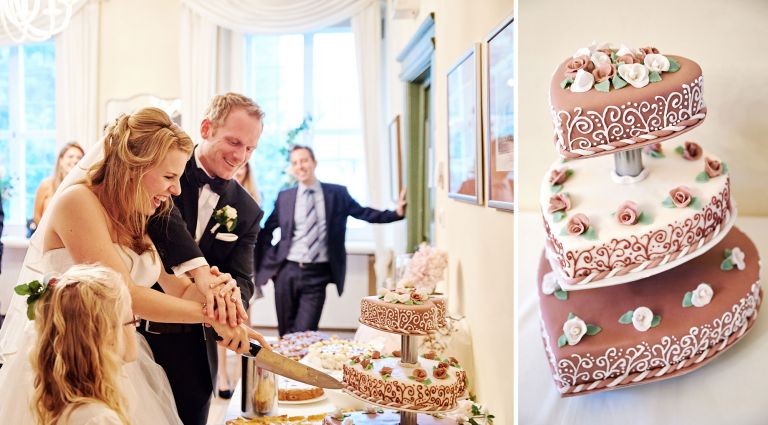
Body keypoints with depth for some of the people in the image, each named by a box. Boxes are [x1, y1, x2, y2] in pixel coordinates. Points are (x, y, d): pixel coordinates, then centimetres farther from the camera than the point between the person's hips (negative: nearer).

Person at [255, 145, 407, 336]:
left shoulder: (337, 193, 4)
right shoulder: (284, 197, 8)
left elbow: (363, 213, 4)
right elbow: (266, 231, 14)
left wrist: (397, 213, -8)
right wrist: (270, 261, 4)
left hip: (317, 275, -2)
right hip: (287, 271, 2)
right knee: (285, 335, 10)